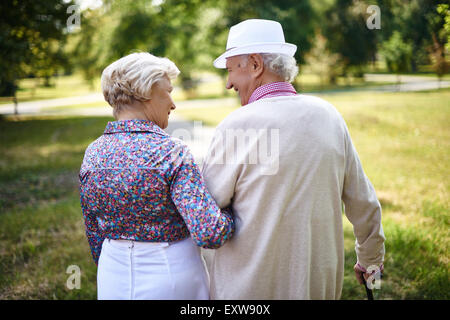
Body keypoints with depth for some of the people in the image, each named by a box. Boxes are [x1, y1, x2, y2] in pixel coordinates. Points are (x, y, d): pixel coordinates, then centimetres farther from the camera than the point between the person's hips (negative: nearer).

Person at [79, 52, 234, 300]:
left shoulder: (93, 153, -3)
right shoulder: (172, 152, -19)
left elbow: (94, 235, 7)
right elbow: (209, 234, -27)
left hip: (114, 282, 5)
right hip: (172, 279, -4)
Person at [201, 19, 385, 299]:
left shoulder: (236, 126, -17)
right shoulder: (329, 115, -1)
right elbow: (364, 203, 8)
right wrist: (371, 259, 24)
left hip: (250, 287, -4)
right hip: (322, 284, 5)